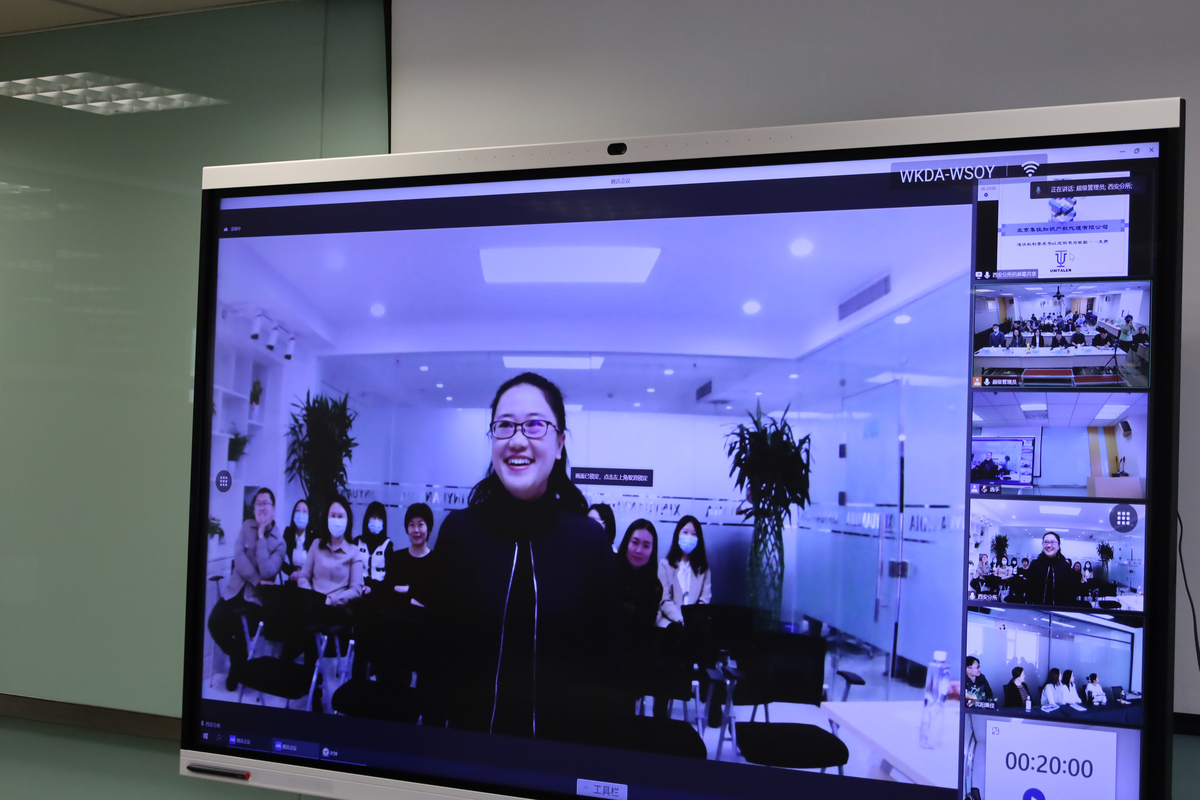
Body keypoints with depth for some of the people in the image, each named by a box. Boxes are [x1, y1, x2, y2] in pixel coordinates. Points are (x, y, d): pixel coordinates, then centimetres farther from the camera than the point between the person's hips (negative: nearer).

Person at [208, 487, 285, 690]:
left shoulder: (279, 542, -4)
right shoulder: (247, 526, 5)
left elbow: (267, 571, -20)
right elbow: (238, 557, -7)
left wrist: (261, 536, -17)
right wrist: (257, 580, -16)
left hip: (256, 596, -3)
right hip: (234, 590, 3)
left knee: (235, 619, -28)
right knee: (215, 622, -18)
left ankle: (239, 661, 2)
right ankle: (239, 657, 11)